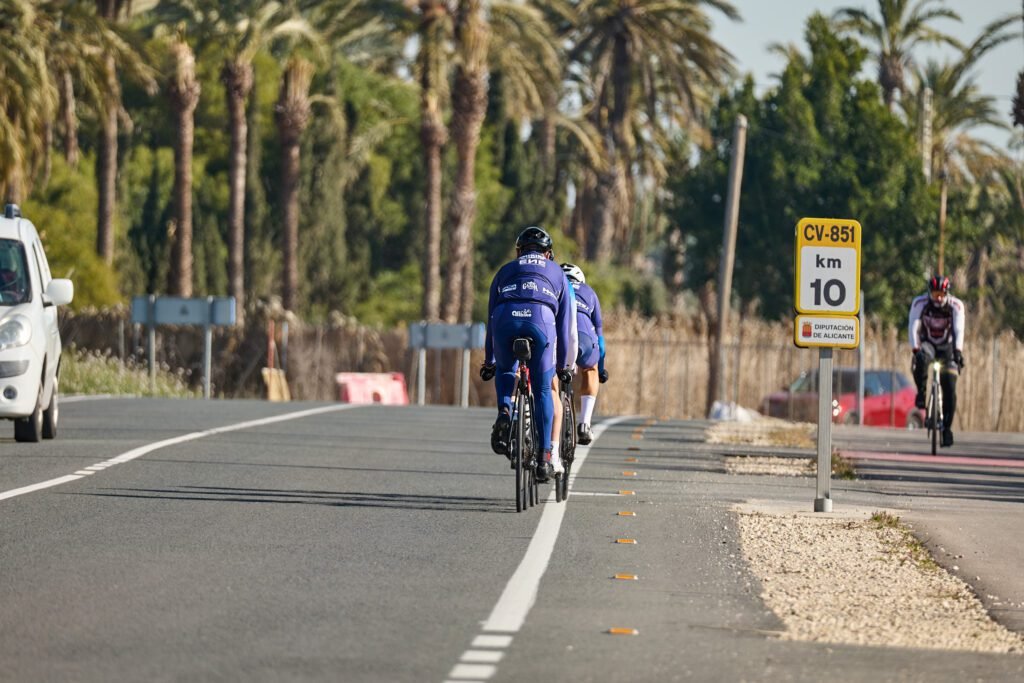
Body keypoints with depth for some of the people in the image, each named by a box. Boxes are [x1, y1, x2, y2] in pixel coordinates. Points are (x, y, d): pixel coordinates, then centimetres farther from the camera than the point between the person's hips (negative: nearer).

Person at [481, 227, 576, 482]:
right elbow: (565, 324, 29)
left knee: (505, 371, 30)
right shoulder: (556, 273, 31)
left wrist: (489, 361, 38)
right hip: (541, 321, -1)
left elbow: (491, 317, 33)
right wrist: (563, 365, 34)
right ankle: (546, 456, 7)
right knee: (543, 390, 12)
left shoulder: (505, 271, 33)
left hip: (506, 320, 1)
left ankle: (504, 415, 3)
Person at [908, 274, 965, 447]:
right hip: (927, 344, 0)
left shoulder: (956, 306, -18)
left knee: (950, 390, -11)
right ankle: (921, 392, -16)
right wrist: (915, 349, -39)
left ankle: (947, 427, -1)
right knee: (921, 360, -38)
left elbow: (959, 330, -28)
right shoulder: (919, 303, -18)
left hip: (947, 348, 0)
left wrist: (958, 351, -44)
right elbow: (913, 327, -25)